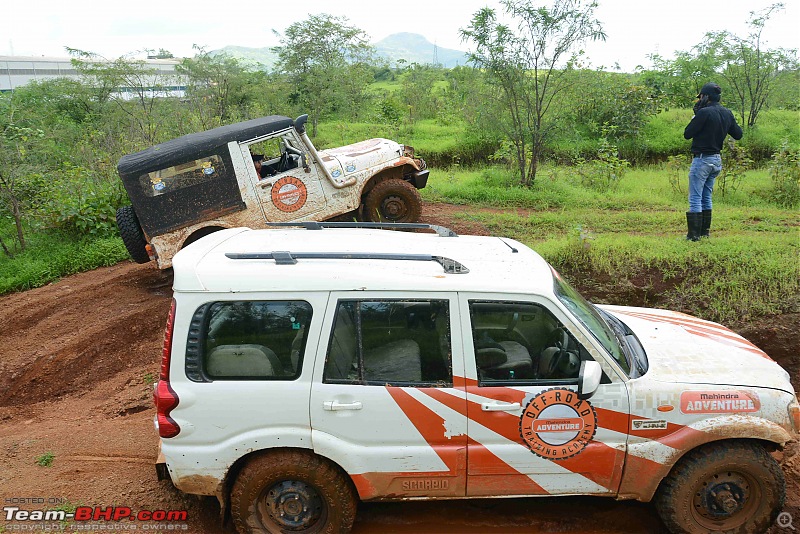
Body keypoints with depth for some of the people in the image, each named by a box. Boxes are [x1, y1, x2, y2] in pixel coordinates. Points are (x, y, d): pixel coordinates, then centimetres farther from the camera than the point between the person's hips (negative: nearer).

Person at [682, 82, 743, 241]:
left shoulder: (704, 112, -18)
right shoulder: (727, 113, 5)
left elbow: (687, 134, -13)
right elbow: (738, 134, 15)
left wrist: (695, 115, -1)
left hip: (702, 159, -8)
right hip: (717, 160, 8)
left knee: (695, 198, -3)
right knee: (706, 197, 18)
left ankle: (694, 234, -4)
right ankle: (705, 231, 23)